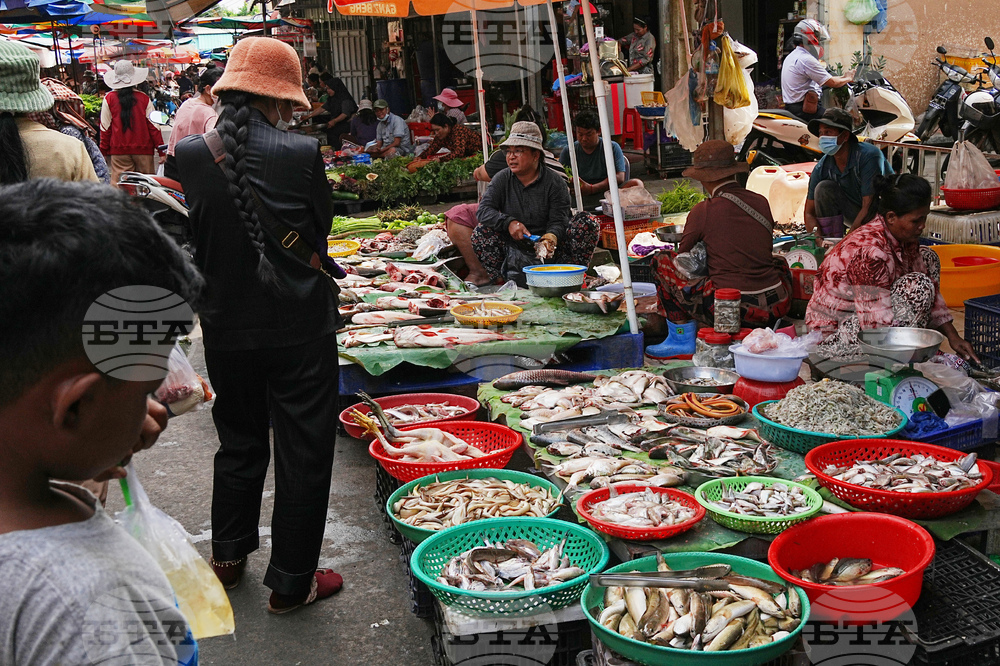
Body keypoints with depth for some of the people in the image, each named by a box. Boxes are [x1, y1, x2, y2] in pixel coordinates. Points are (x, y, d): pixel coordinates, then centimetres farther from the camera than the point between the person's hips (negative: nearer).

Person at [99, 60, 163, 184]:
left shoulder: (109, 98, 0)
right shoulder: (144, 98, 0)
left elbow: (105, 127, 3)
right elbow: (153, 125, 0)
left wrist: (104, 151, 12)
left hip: (119, 151, 0)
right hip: (143, 150, 0)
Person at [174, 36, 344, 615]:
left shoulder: (190, 154, -7)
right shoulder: (300, 153, -16)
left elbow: (194, 234, 4)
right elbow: (321, 225, -2)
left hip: (225, 326, 4)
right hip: (299, 328, -4)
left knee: (239, 442, 23)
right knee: (304, 454, 9)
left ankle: (229, 557, 38)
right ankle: (291, 582, 19)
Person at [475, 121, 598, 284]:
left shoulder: (555, 183, -3)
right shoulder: (502, 180, 4)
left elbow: (558, 221, -10)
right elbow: (483, 210, -6)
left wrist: (550, 237, -35)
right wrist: (509, 222, -24)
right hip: (513, 249, 1)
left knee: (589, 225, -20)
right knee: (481, 232, -25)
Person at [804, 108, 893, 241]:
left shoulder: (869, 156, -26)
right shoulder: (822, 168, -10)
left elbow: (869, 207, -29)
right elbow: (809, 213, -6)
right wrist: (819, 238, -27)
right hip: (856, 214, 5)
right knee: (823, 188, -17)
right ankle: (830, 243, -14)